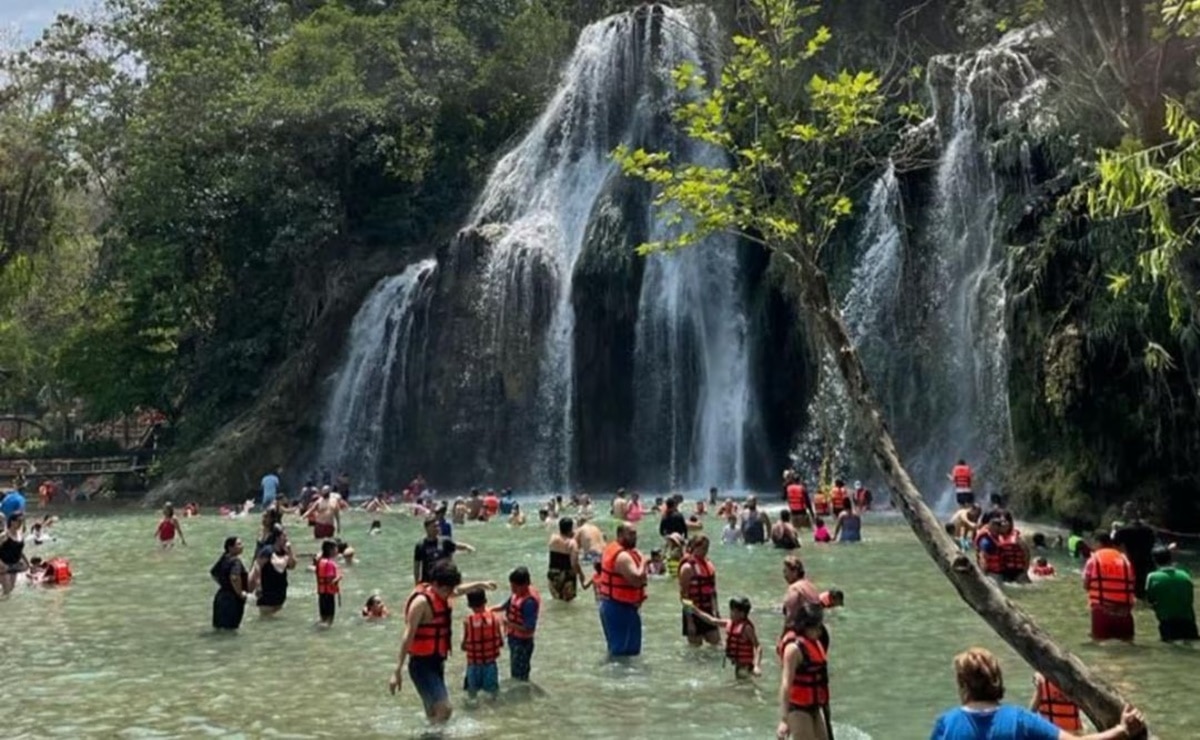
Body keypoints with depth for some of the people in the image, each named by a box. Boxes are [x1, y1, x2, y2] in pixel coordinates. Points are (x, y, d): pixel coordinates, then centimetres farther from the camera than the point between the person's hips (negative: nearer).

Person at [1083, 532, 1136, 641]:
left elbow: (1086, 584, 1)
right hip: (1123, 607, 3)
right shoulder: (1124, 559, 10)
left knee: (1101, 640, 0)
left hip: (1101, 607, -3)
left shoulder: (1094, 559, 0)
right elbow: (1131, 584, 9)